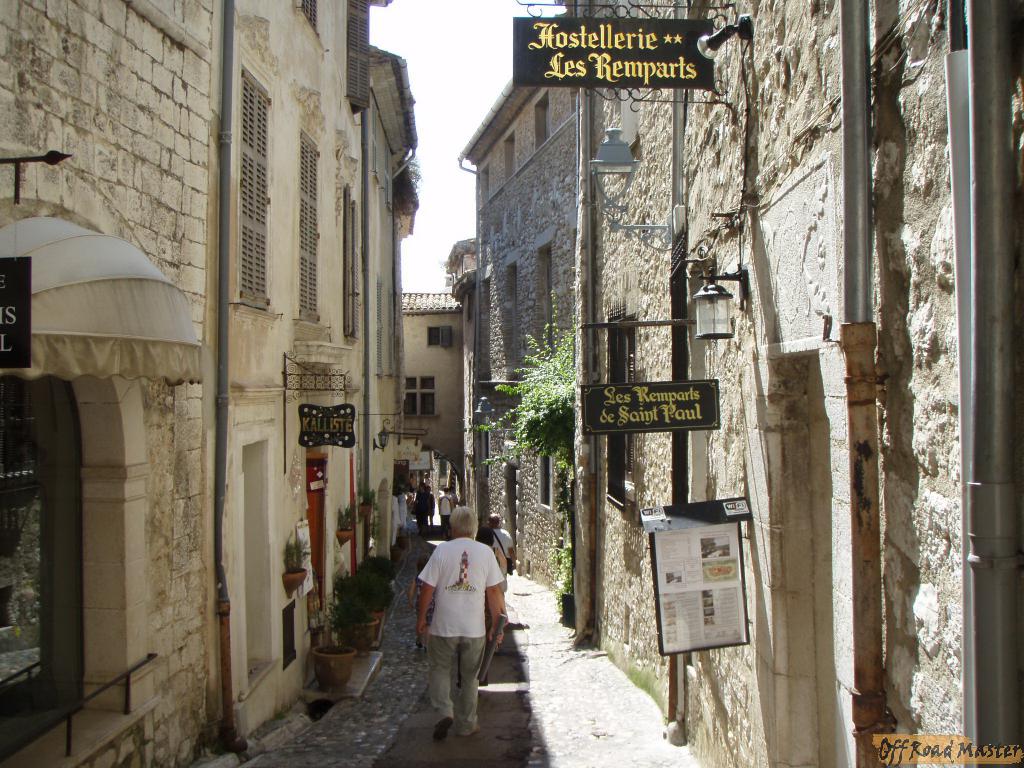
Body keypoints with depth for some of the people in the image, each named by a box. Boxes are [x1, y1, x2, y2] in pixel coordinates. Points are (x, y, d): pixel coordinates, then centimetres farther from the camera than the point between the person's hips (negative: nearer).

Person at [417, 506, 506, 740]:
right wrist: (497, 625, 6)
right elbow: (494, 592, -2)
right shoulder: (485, 552, -3)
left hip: (444, 626, -1)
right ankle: (466, 724, 22)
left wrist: (421, 618, 8)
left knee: (438, 669, 16)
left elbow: (428, 589, -5)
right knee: (469, 676, 15)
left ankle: (445, 711, -3)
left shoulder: (442, 550, -7)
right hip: (475, 628, 1)